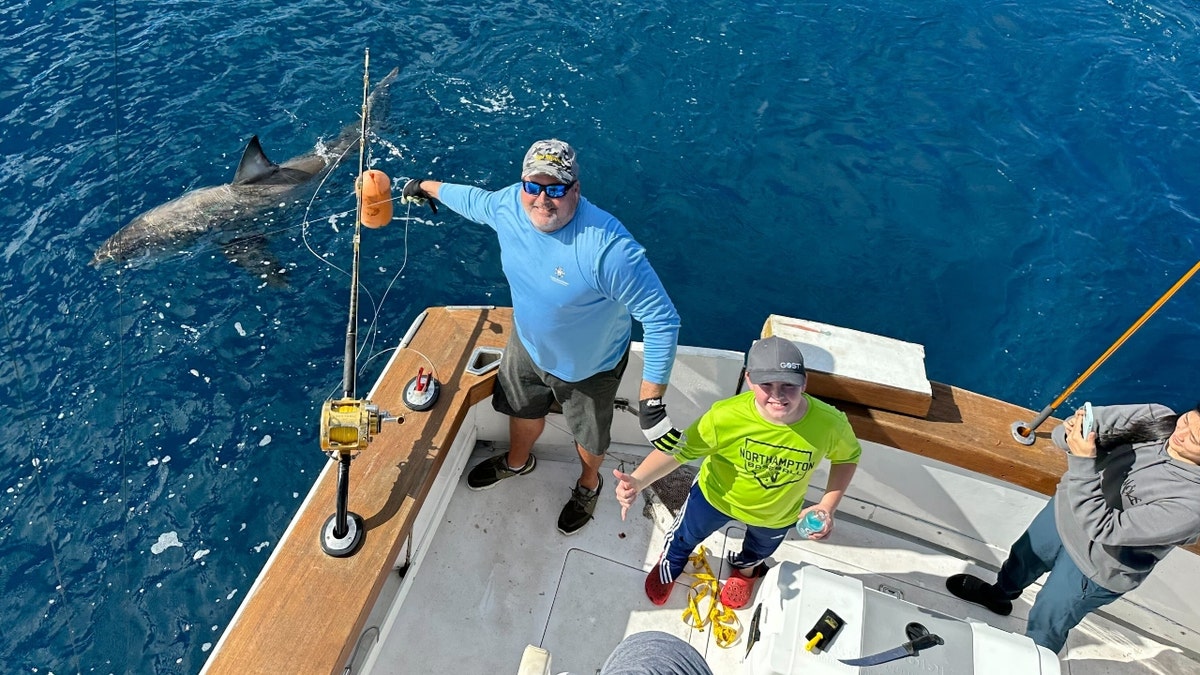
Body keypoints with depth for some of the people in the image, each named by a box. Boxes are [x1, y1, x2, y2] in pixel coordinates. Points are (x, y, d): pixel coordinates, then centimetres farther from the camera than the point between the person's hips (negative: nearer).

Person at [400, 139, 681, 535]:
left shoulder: (609, 248, -42)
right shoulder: (509, 205, -21)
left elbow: (662, 319, -37)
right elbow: (471, 198, 5)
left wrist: (651, 401, -37)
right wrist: (426, 187, 22)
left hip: (589, 366, -5)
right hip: (528, 344, 5)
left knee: (589, 438, 23)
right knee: (524, 410, 32)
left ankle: (588, 485, 59)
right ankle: (517, 462, 67)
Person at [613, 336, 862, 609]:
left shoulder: (830, 424, -34)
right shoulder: (726, 416, -41)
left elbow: (847, 457, -10)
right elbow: (679, 449, -31)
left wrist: (828, 505, -19)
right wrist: (637, 481, -46)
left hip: (777, 514, 2)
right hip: (716, 495, -1)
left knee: (759, 550, 36)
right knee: (685, 536, 29)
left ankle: (745, 569, 75)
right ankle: (669, 568, 66)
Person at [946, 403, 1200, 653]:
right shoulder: (1157, 416, -22)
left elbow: (1104, 529, -35)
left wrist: (1083, 462, -40)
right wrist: (1070, 432, -34)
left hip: (1092, 567, -5)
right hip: (1064, 511, 6)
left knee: (1046, 622, 18)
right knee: (1024, 555, 33)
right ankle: (1000, 592, 66)